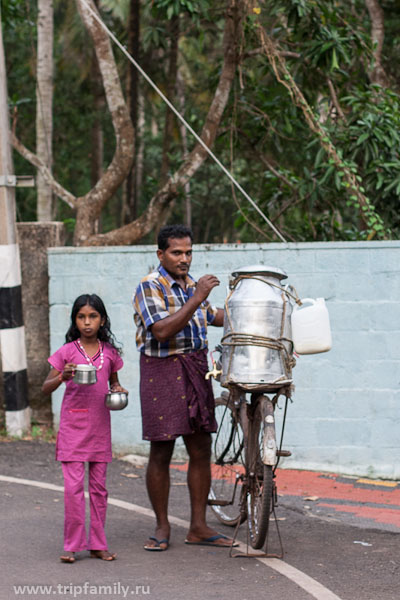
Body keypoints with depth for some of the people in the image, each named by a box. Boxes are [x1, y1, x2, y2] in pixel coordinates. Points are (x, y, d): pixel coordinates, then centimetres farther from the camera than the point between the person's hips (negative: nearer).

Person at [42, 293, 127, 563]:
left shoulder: (109, 352, 5)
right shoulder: (67, 351, -2)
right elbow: (46, 387, -1)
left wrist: (118, 390, -3)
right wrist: (63, 377, -21)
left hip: (100, 427, 3)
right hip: (73, 426, -3)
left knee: (99, 487, 7)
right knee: (74, 486, -8)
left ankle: (98, 544, 15)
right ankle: (72, 545, 1)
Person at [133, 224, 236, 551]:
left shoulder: (190, 283, 14)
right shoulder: (150, 286, -10)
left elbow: (210, 317, 31)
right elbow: (162, 331, -23)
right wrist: (197, 298, -25)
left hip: (197, 370, 7)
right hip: (162, 372, -7)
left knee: (201, 451, 6)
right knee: (161, 453, -2)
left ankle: (198, 527, 13)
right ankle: (162, 527, 8)